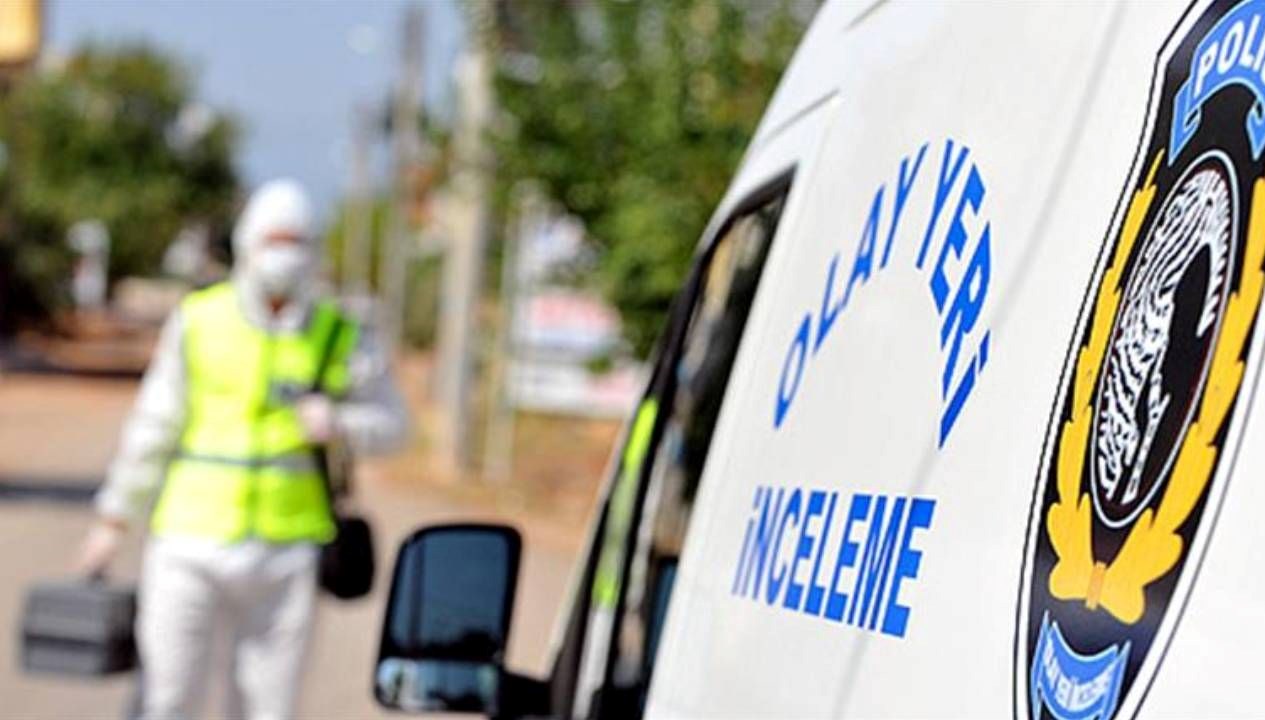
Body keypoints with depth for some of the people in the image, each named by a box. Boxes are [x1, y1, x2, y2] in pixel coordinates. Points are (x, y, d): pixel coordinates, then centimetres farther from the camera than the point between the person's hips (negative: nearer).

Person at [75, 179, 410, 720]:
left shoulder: (340, 338, 2)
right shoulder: (198, 320, 2)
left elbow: (391, 422, 9)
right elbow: (153, 426, 7)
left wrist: (340, 424, -13)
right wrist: (114, 520, 9)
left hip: (285, 552, 1)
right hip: (192, 540, -1)